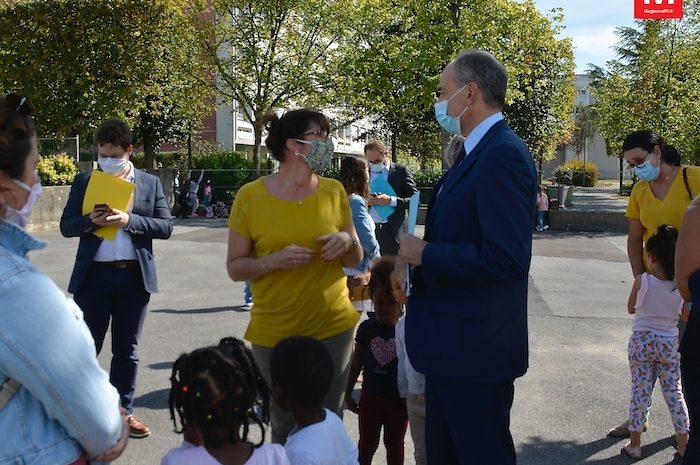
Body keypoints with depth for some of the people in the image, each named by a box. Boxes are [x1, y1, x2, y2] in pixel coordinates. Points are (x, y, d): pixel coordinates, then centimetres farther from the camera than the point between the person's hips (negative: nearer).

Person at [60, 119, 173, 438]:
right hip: (94, 275, -1)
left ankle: (123, 410, 24)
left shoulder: (150, 183, 5)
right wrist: (90, 220, -17)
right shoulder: (84, 181, 6)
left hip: (135, 276, 1)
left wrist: (129, 220, -16)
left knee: (126, 350, 11)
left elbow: (165, 227, -1)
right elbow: (66, 226, 3)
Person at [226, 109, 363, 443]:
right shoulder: (251, 196, -8)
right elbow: (235, 267, -3)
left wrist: (348, 242, -12)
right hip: (275, 334, -2)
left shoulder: (334, 191, 0)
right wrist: (274, 260, -21)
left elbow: (354, 260, 10)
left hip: (334, 327, 2)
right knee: (286, 427, 11)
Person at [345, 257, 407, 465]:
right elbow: (357, 363, 3)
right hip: (370, 396, 1)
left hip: (398, 399, -1)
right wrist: (348, 392, 8)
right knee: (367, 443, 16)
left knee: (394, 445, 17)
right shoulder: (366, 327, -7)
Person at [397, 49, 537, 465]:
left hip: (477, 349, -10)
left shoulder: (503, 154, -19)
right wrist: (419, 256, 7)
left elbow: (507, 257, -28)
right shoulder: (477, 152, 12)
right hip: (453, 344, 10)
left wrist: (425, 255, -19)